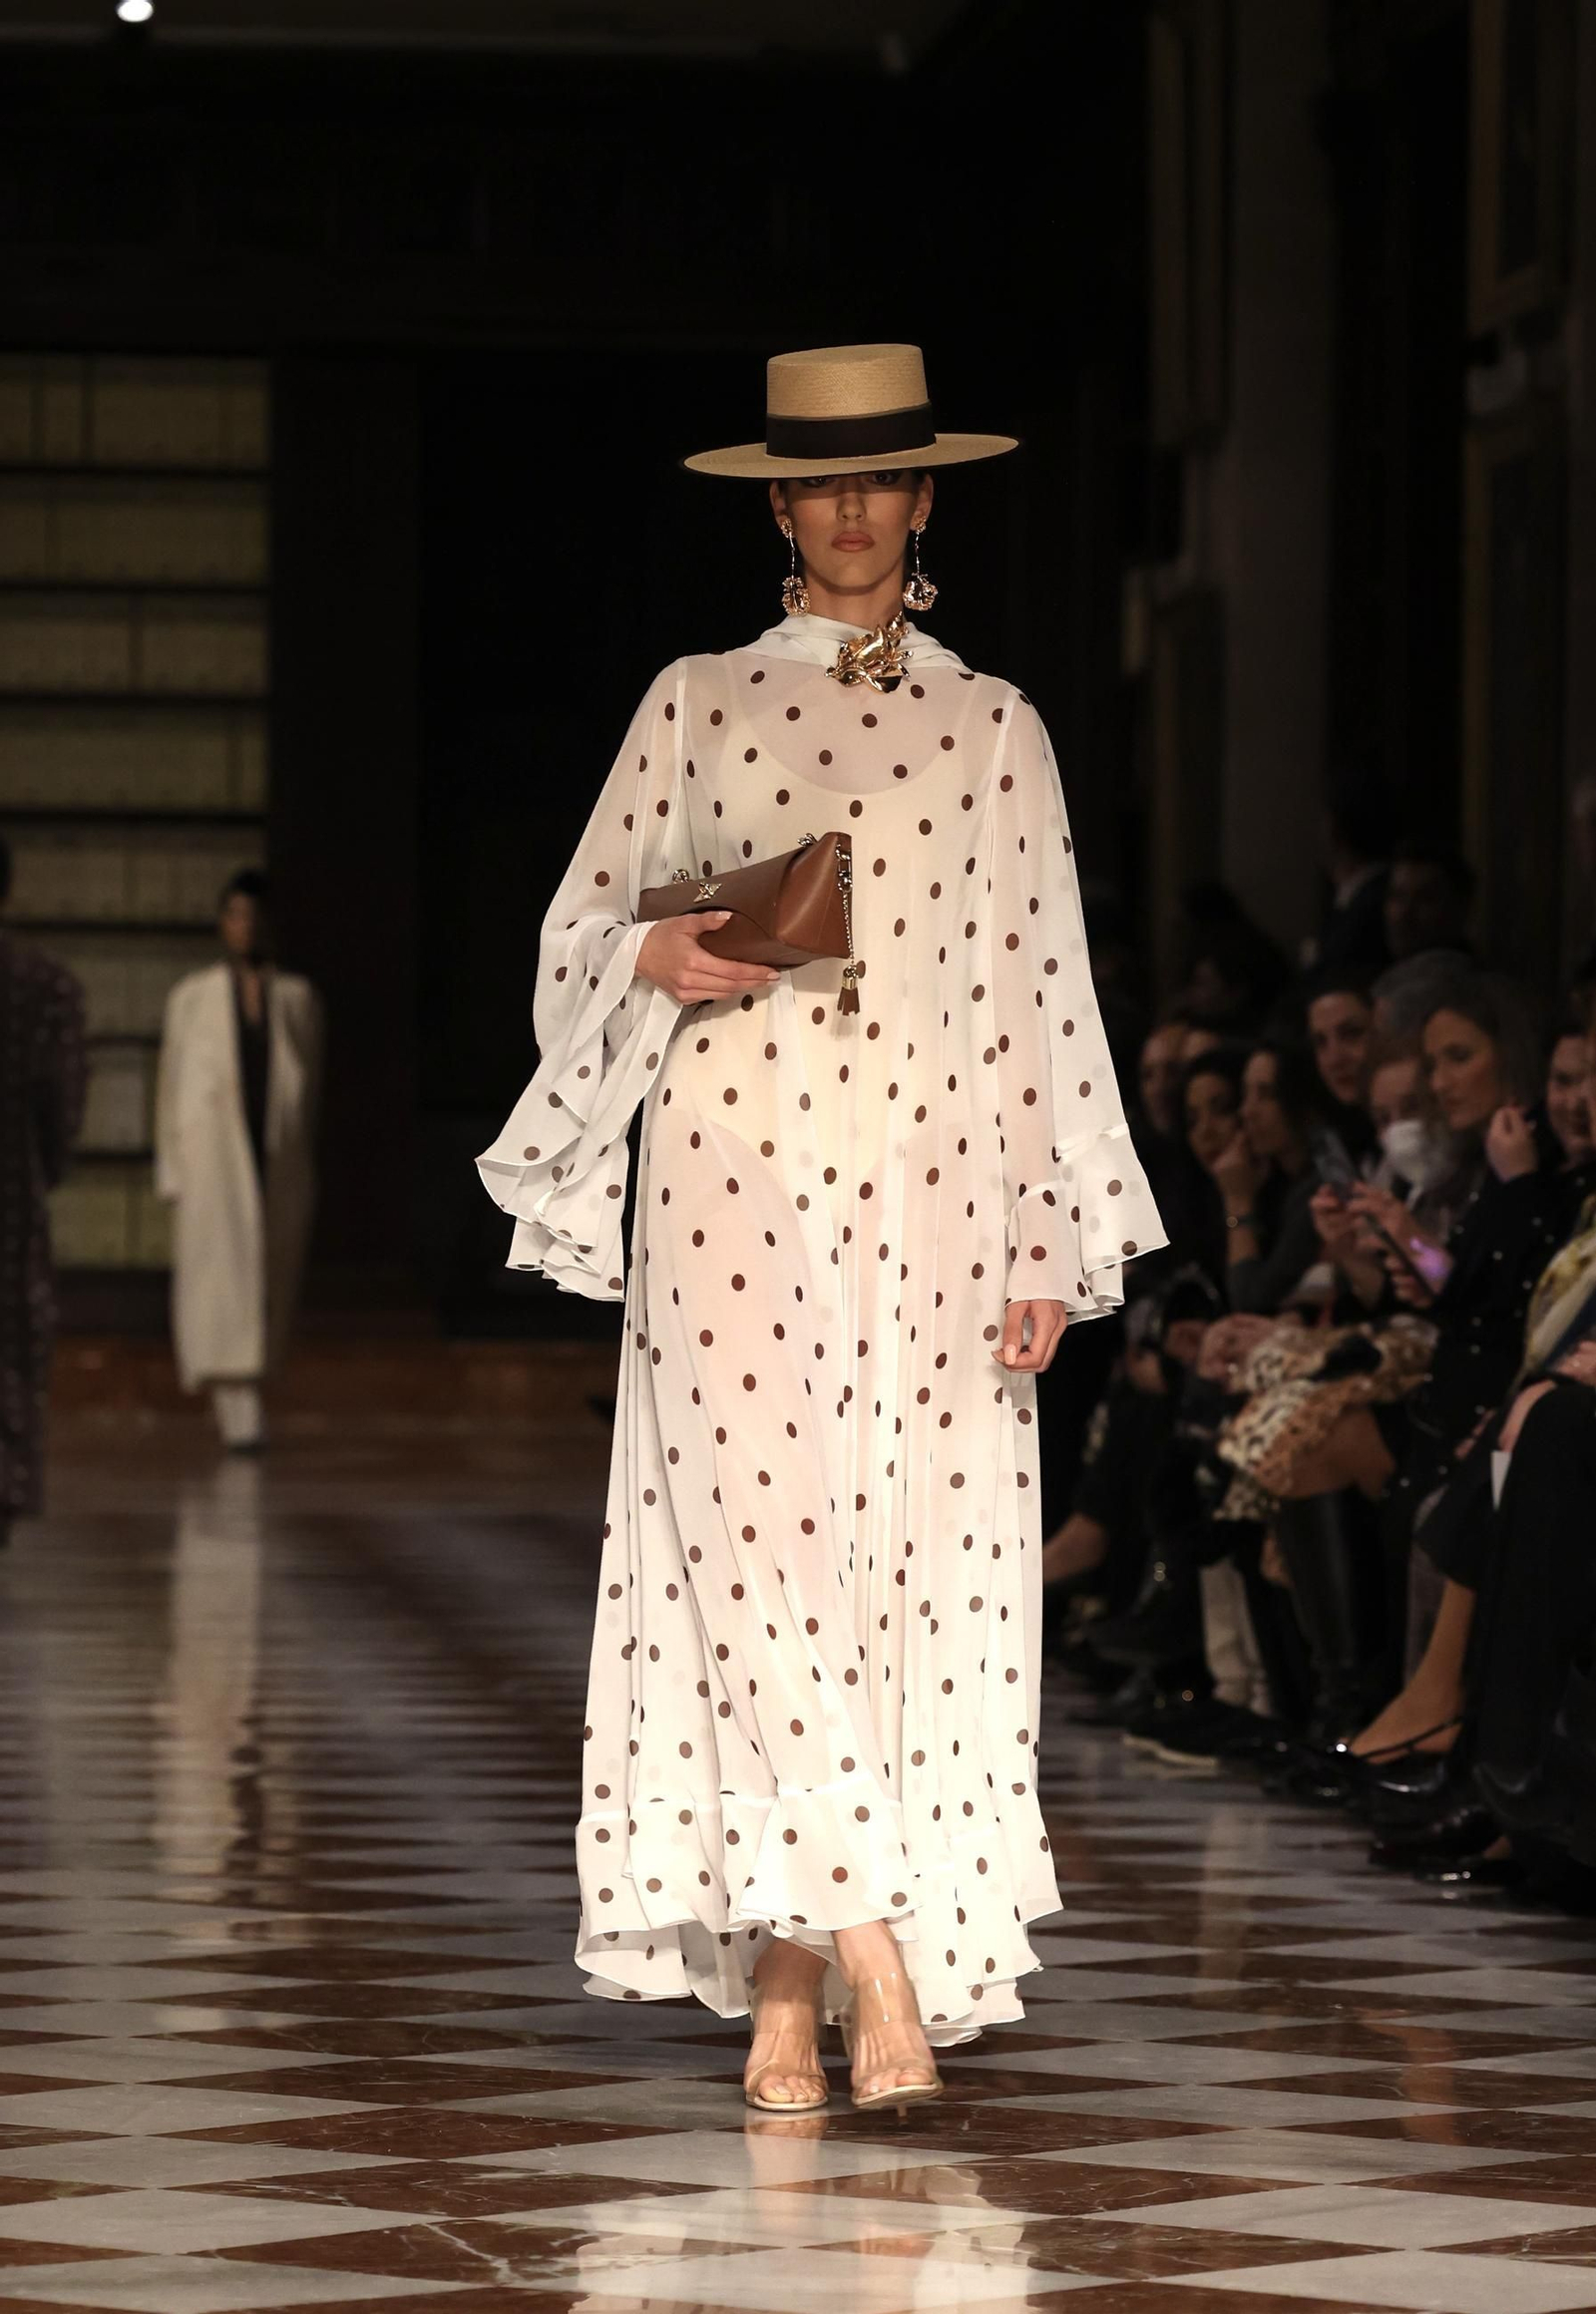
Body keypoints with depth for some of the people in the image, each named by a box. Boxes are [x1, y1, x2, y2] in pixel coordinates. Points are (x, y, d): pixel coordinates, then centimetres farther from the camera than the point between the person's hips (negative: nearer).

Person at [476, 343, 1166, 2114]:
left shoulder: (994, 726, 12)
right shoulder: (698, 704, 10)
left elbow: (1041, 986, 11)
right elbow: (582, 928, 15)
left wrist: (1055, 1238, 4)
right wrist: (663, 960, -9)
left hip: (930, 1180, 1)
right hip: (735, 1163, -1)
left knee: (913, 1566, -4)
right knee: (758, 1546, -13)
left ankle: (790, 1995, 1)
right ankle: (874, 1964, -18)